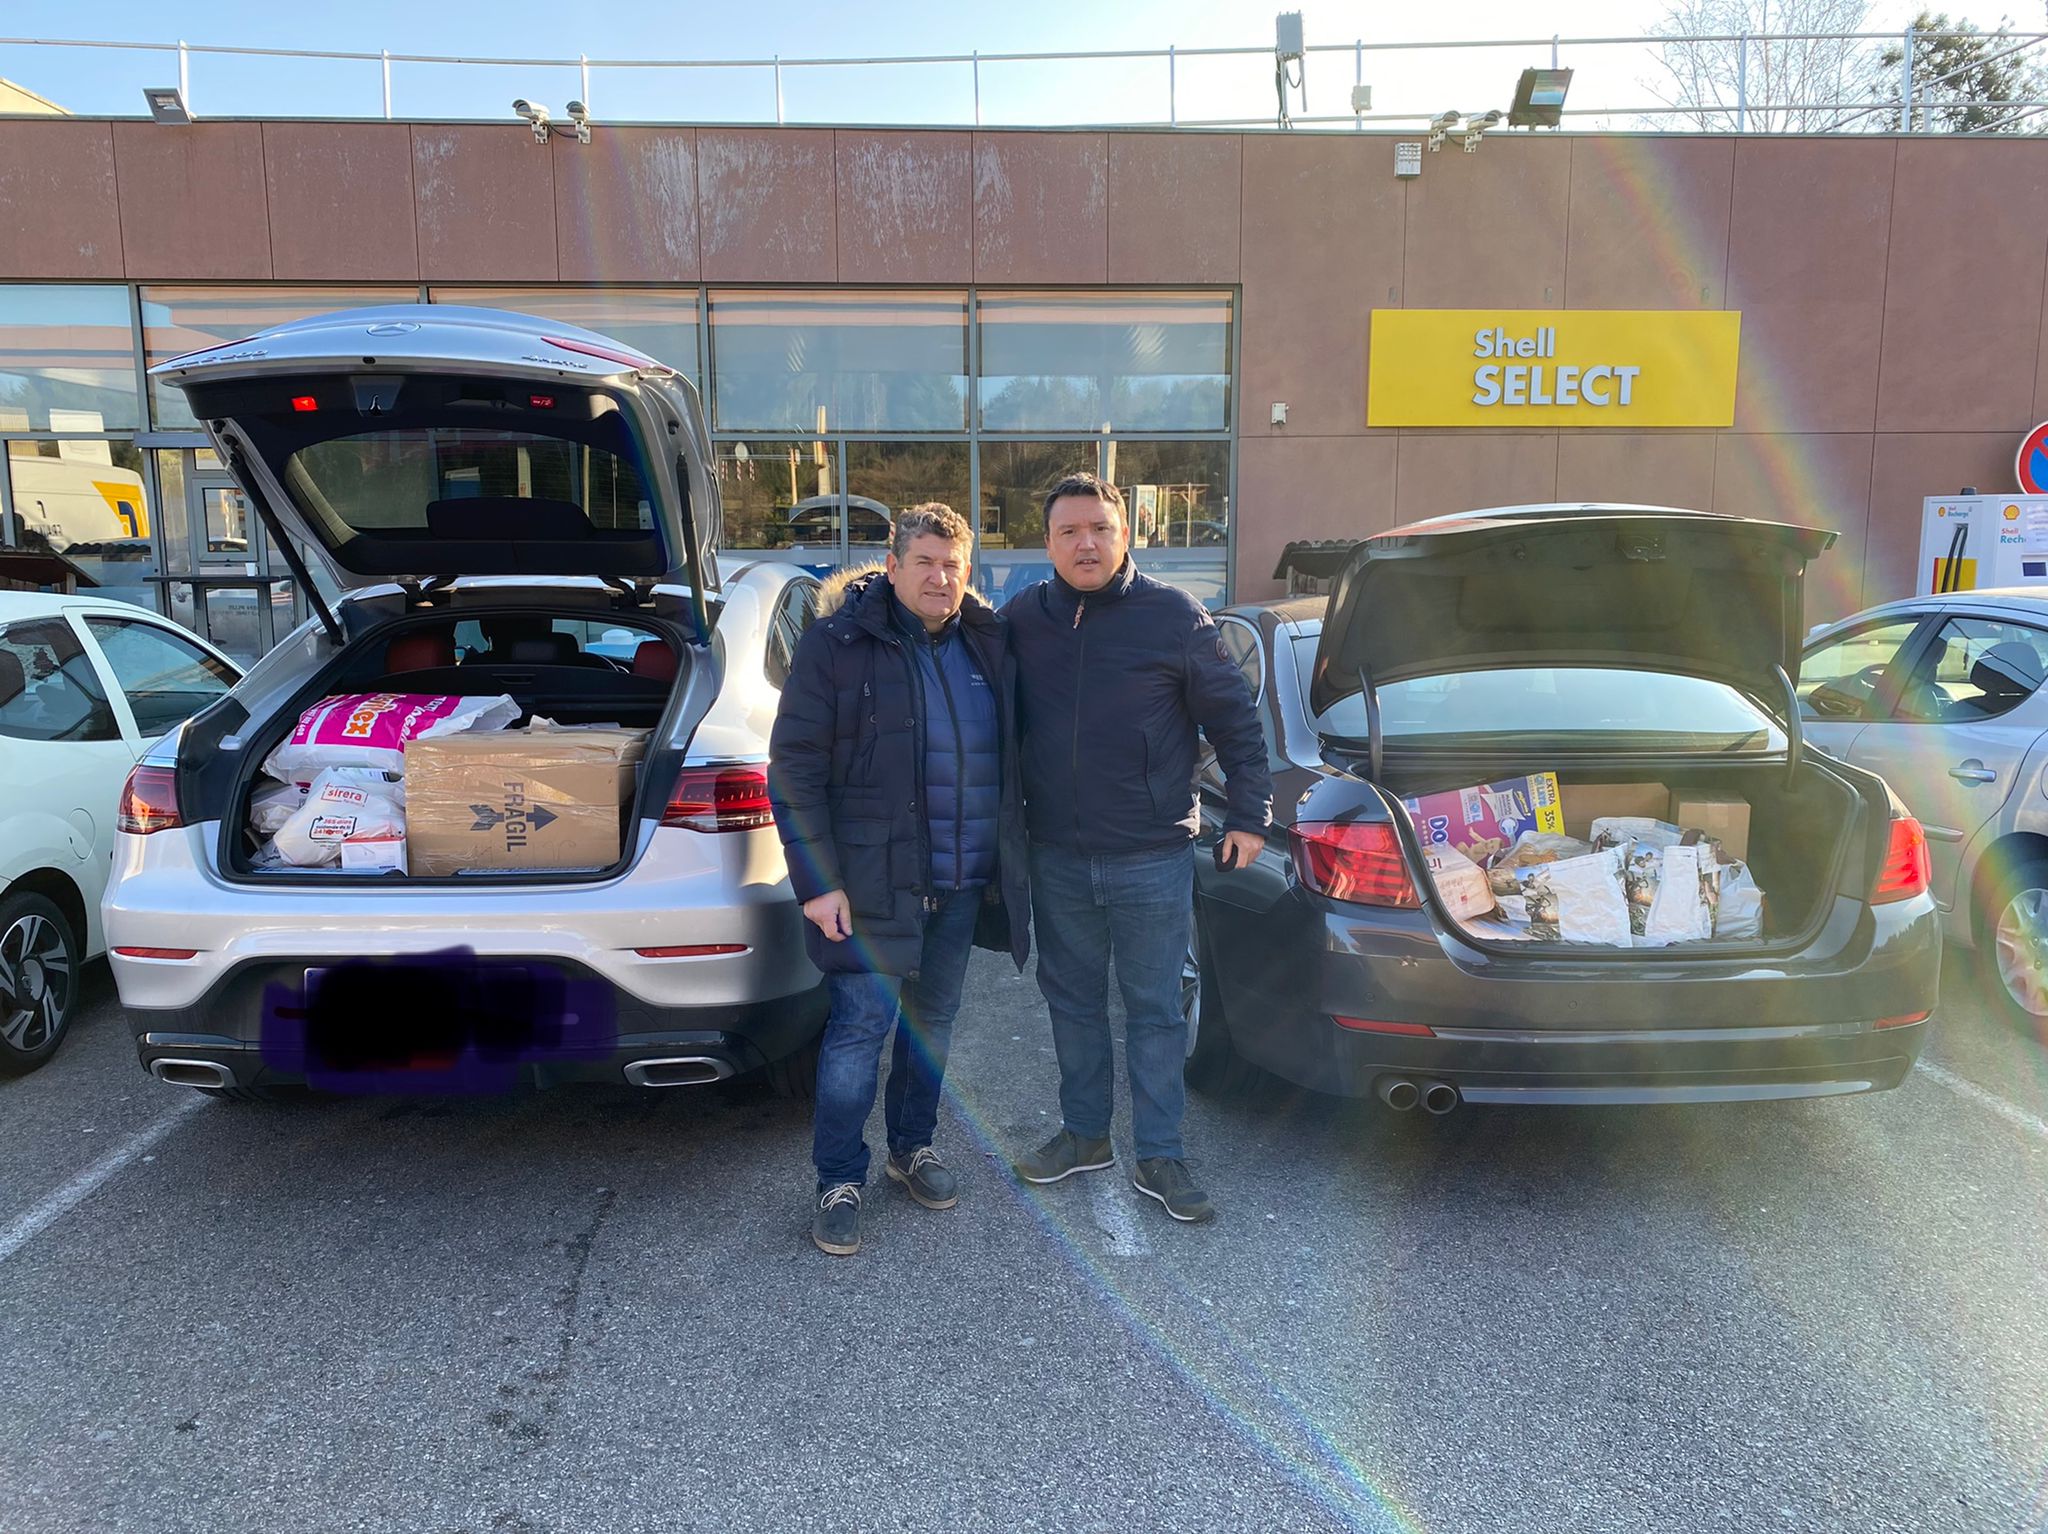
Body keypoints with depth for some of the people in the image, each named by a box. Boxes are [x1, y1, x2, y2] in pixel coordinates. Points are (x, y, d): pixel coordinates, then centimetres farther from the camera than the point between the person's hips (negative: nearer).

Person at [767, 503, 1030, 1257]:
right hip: (874, 878, -5)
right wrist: (818, 881, -14)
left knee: (933, 1018, 16)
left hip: (965, 881, 5)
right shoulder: (838, 643, -8)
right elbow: (795, 769, -10)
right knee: (864, 1020, -4)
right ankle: (839, 1180, 12)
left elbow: (1011, 757, 16)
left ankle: (912, 1145, 35)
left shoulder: (987, 642, 7)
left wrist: (1009, 858, 11)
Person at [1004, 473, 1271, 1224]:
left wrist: (1249, 812, -1)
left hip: (1153, 858, -3)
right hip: (1056, 858, 4)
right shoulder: (1022, 618, 2)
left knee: (1155, 1009, 5)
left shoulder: (1174, 616, -7)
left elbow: (1235, 719, -1)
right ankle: (1084, 1133, 32)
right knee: (1072, 1000, 15)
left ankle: (1159, 1156, 18)